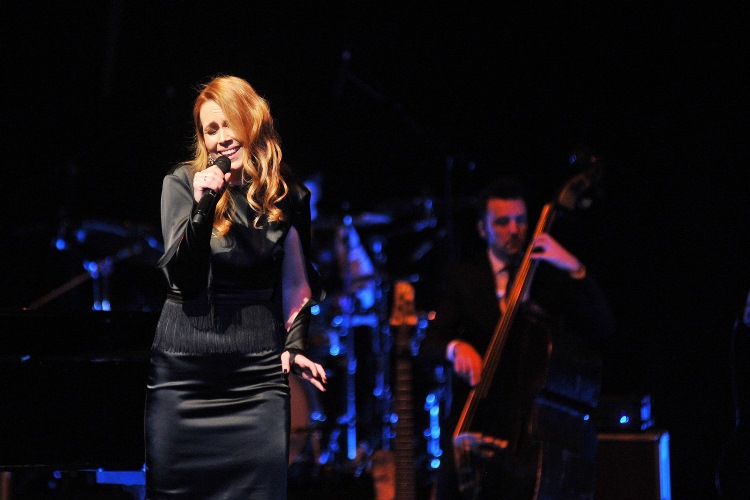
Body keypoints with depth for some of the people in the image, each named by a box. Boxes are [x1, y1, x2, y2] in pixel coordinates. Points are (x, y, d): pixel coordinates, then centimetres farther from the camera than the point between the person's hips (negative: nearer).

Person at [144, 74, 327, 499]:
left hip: (257, 369, 1)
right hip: (185, 368, -1)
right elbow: (182, 278, -11)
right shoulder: (183, 183, -3)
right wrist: (201, 208, -23)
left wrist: (295, 345, 4)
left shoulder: (289, 196, 5)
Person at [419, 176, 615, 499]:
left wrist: (575, 270, -16)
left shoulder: (550, 273, 8)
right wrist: (455, 347, -23)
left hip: (532, 428, -1)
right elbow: (428, 348, 0)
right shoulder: (463, 279, 10)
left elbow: (603, 327, -3)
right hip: (473, 422, 1)